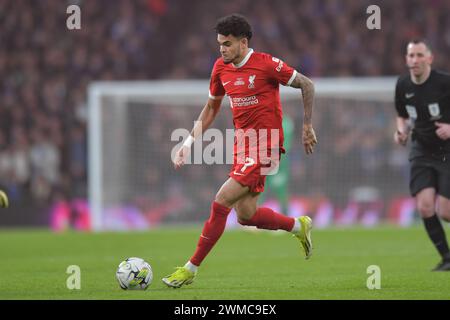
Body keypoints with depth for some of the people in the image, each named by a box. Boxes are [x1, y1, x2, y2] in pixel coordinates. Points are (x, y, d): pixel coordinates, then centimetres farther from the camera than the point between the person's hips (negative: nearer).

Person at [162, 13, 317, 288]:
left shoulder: (267, 64, -14)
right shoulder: (221, 68, 5)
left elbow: (307, 85, -4)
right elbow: (211, 108, 19)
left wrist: (307, 126, -3)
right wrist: (190, 142, 10)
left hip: (264, 147, -8)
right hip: (242, 145, 8)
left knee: (221, 201, -15)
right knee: (246, 215, 8)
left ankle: (191, 269, -9)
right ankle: (299, 226, 33)